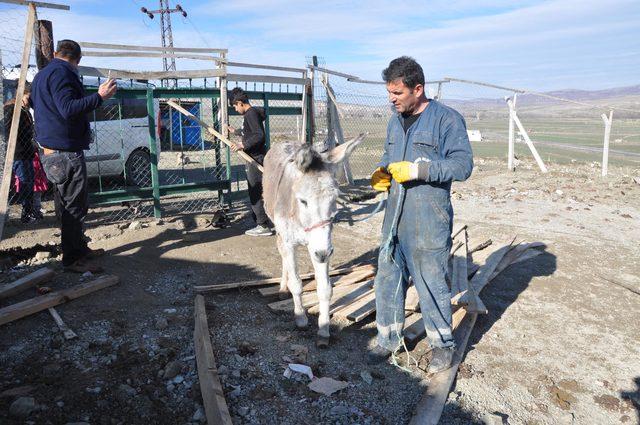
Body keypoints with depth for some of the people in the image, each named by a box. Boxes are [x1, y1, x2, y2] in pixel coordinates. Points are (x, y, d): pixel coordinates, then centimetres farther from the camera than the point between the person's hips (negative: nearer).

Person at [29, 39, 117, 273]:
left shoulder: (41, 75, 19)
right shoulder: (62, 73, -12)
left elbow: (35, 104, 33)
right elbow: (68, 109, -25)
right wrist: (99, 97, -29)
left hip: (53, 151, 11)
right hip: (66, 152, -11)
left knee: (69, 203, 17)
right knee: (74, 205, -6)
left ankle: (79, 248, 27)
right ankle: (72, 258, 0)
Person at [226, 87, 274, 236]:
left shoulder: (251, 114, -14)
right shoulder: (250, 113, 16)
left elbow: (259, 136, -25)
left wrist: (242, 145, -27)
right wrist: (235, 131, 44)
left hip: (255, 158, -10)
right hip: (253, 158, 10)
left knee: (256, 193, -6)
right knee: (255, 192, 16)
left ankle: (264, 226, 0)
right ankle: (266, 222, 23)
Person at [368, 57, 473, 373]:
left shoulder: (447, 120, -9)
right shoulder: (395, 121, 14)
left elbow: (463, 164, -15)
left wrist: (419, 169, -23)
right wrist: (382, 172, 4)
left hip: (429, 223, -7)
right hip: (394, 218, 7)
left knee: (431, 284, 5)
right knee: (388, 279, 12)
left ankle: (442, 344, 26)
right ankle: (388, 340, 29)